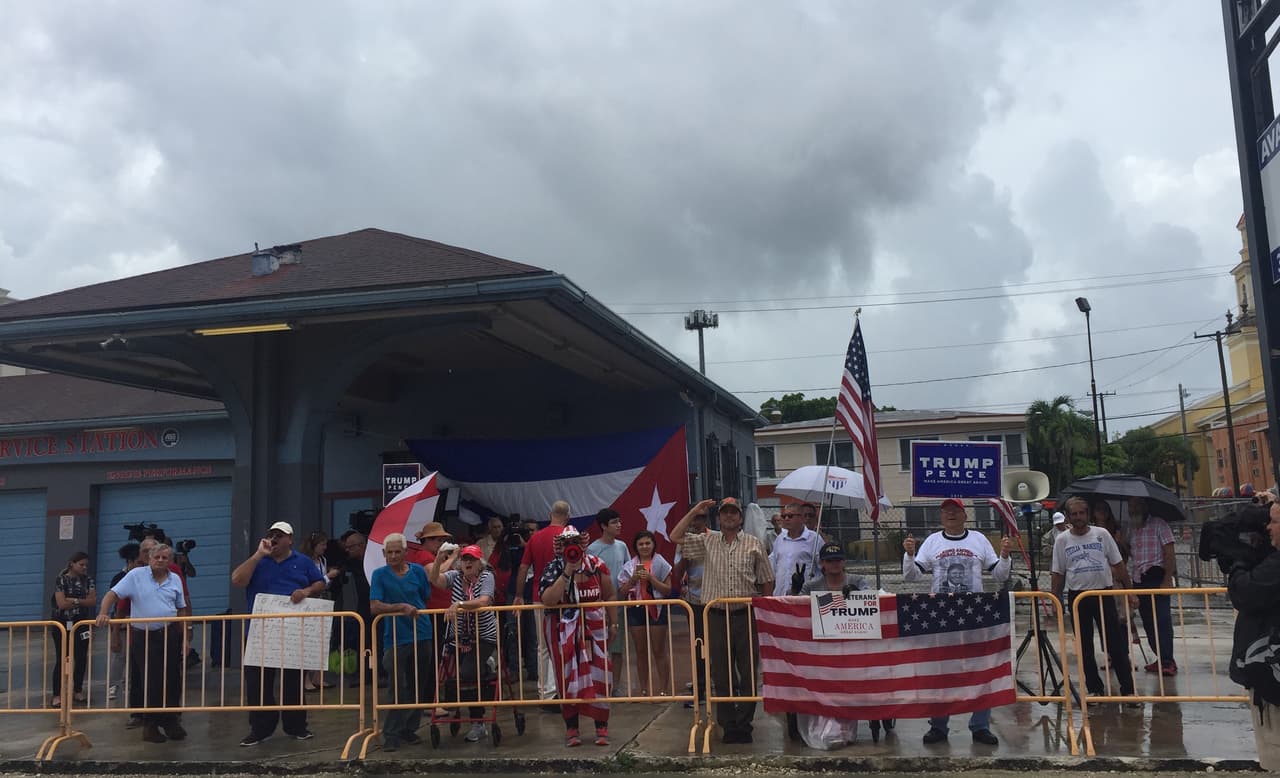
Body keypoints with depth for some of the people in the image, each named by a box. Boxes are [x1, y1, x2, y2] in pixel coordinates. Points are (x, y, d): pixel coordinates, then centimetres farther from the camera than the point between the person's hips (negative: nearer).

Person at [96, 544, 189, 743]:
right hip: (143, 637, -3)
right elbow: (113, 594, -8)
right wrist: (103, 613, -26)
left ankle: (170, 721, 20)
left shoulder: (175, 579, 8)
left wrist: (185, 638, 10)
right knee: (150, 684, -1)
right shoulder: (136, 575, -3)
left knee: (172, 682, 6)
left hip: (170, 636, 3)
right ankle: (150, 725, 13)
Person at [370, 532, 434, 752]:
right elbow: (375, 607, -12)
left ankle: (410, 729, 22)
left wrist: (415, 611, 7)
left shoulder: (418, 571, 4)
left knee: (418, 687, 9)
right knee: (397, 689, -5)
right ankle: (391, 734, 4)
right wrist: (401, 607, -21)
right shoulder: (380, 575, -2)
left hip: (421, 636, 3)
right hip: (395, 638, -3)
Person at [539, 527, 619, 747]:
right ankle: (571, 729, 12)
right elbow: (548, 600, -22)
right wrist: (567, 572, -24)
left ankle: (602, 728, 9)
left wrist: (613, 623, 7)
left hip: (594, 627, 1)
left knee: (598, 675, 0)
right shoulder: (553, 569, -6)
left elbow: (609, 595, 9)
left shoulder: (596, 565, -1)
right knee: (568, 677, 2)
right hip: (563, 631, -1)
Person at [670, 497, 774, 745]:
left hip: (746, 616, -1)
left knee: (748, 674, 3)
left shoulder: (754, 545, 5)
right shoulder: (707, 542, 8)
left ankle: (744, 724, 13)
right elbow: (675, 537, 2)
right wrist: (694, 512, 1)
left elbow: (766, 581, 8)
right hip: (718, 617, 1)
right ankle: (728, 726, 16)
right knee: (721, 675, 6)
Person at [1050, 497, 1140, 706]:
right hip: (1077, 596, 1)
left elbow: (1118, 564, 6)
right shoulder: (1062, 540, 2)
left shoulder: (1102, 534, 2)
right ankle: (1094, 688, 19)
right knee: (1085, 647, 8)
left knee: (1116, 644, -1)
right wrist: (1056, 600, 1)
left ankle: (1128, 689, 5)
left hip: (1103, 594, -1)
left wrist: (1129, 590, 3)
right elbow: (1058, 573, 5)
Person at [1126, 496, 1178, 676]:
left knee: (1162, 619, -9)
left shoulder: (1158, 524, -4)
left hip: (1156, 577, -7)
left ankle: (1168, 661, -7)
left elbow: (1169, 554, -10)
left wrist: (1167, 579, -17)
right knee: (1148, 621, 10)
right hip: (1138, 579, 7)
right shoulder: (1131, 528, 17)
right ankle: (1161, 659, 19)